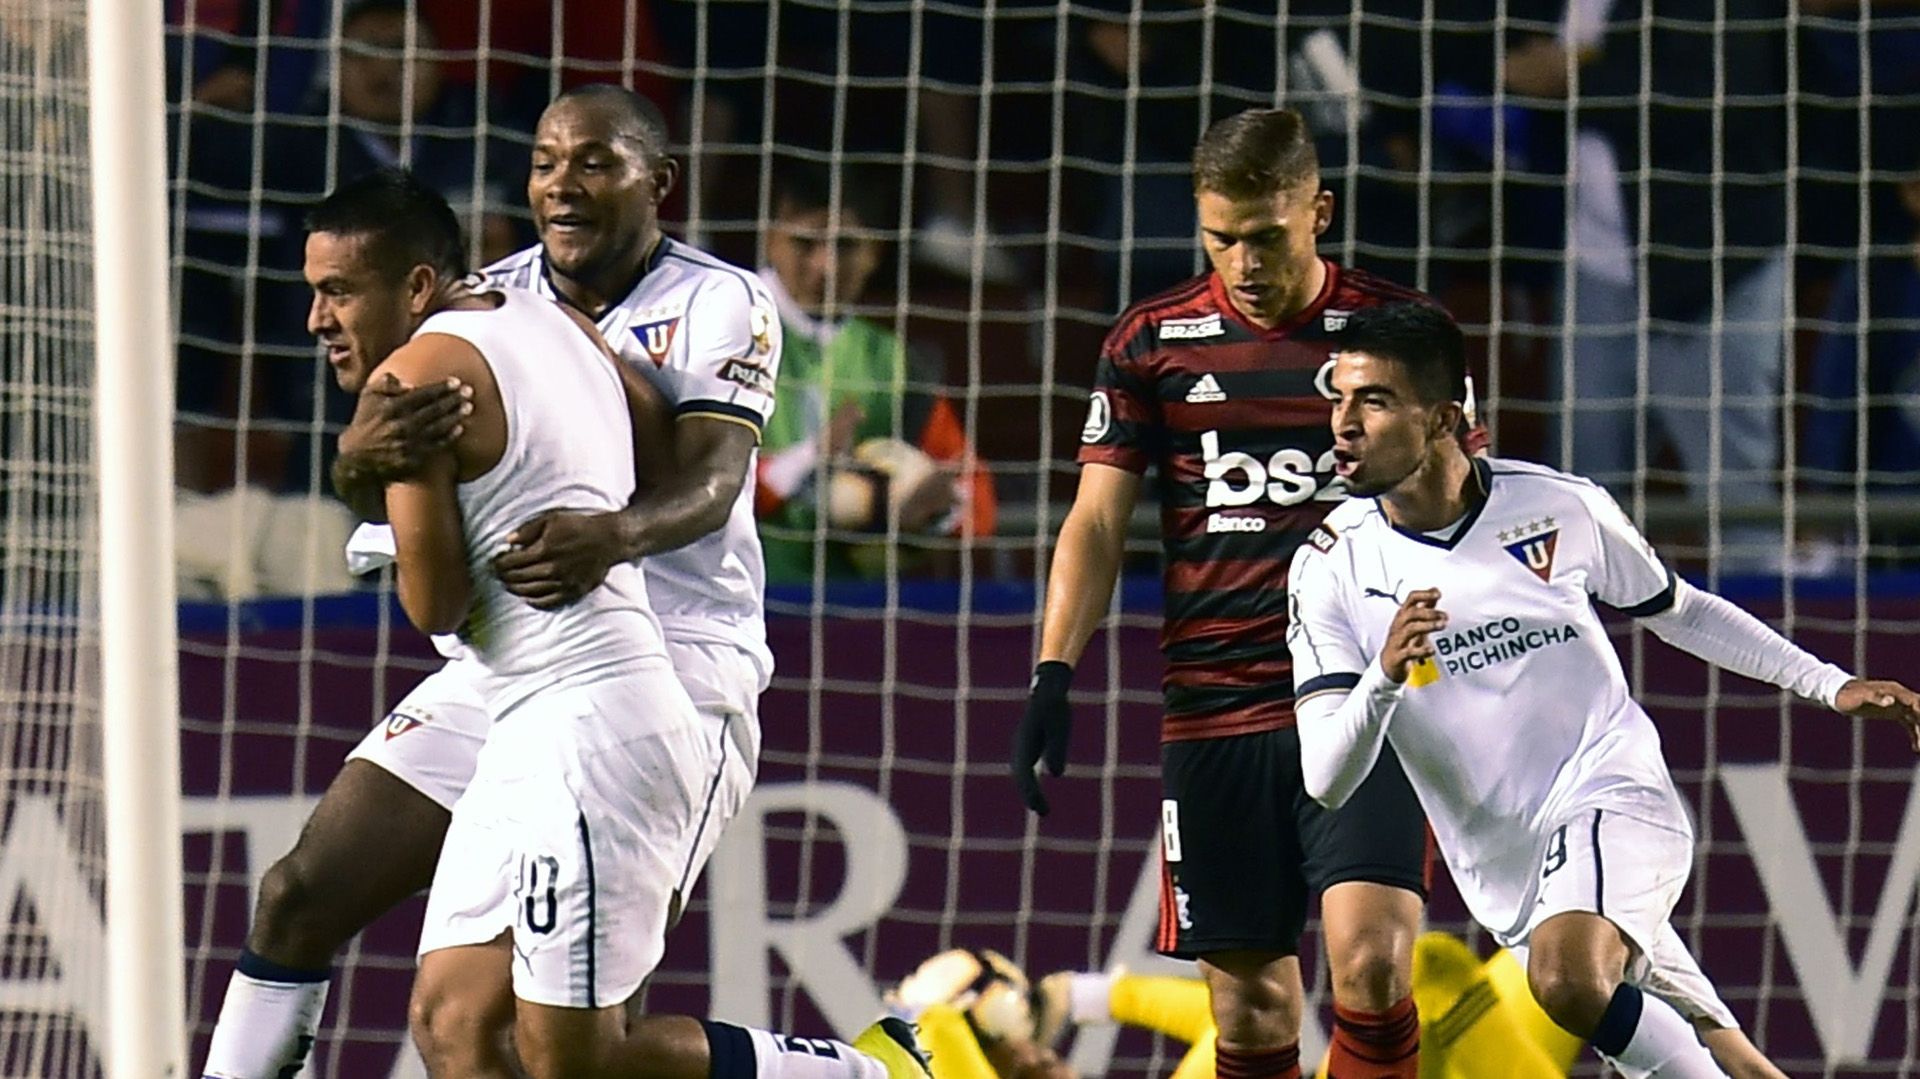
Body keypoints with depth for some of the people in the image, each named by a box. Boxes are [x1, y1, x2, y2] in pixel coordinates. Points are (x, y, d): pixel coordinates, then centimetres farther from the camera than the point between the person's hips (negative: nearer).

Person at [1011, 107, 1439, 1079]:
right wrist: (1053, 673, -4)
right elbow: (1096, 523, 8)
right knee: (1247, 997, 3)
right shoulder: (1151, 342, 7)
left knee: (1370, 961, -18)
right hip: (1213, 709, 2)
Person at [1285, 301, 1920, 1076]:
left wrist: (1832, 686, 12)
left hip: (1616, 802, -3)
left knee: (1568, 981, -34)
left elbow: (1680, 613, 14)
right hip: (1512, 879, 3)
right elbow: (1324, 780, -13)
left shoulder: (1561, 509, -6)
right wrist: (1385, 677, -32)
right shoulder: (1330, 568, -7)